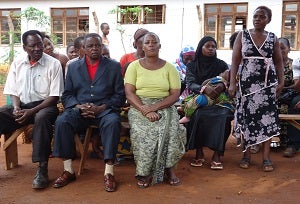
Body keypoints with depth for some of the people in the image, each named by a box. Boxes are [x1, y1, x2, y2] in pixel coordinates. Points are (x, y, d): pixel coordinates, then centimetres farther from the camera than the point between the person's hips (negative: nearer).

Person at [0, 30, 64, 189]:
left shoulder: (53, 64, -4)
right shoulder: (17, 63, 9)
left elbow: (54, 96, -8)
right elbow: (13, 91, 12)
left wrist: (32, 111, -18)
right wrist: (16, 108, -10)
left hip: (44, 105, -4)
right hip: (21, 105, 4)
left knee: (42, 118, -38)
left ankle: (42, 168, -33)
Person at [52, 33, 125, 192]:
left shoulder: (114, 66, 9)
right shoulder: (73, 67, 15)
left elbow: (120, 95, 3)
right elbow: (66, 95, 11)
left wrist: (101, 108, -13)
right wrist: (79, 107, -11)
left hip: (104, 109, -2)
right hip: (79, 110, 2)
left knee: (113, 122, -35)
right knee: (61, 121, -28)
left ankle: (108, 172, -28)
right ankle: (68, 170, -18)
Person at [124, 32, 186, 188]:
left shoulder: (169, 68, 7)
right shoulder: (134, 66, 6)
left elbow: (175, 94, -1)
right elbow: (129, 93, -4)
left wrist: (155, 107, -17)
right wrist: (145, 110, -20)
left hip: (164, 107, 1)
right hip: (139, 107, 0)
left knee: (171, 129, -30)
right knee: (142, 130, -31)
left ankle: (169, 169, -11)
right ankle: (144, 172, -13)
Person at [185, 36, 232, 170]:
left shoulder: (221, 65, 9)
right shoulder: (192, 66, 7)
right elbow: (191, 84, -9)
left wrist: (222, 85, -23)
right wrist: (204, 88, -30)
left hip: (218, 101, 0)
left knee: (224, 116, -32)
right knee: (197, 115, -33)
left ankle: (217, 154, -26)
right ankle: (199, 152, -20)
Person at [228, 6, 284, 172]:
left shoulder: (273, 38, 7)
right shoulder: (242, 35, 3)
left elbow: (278, 62, 11)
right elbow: (235, 61, 0)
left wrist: (281, 82, 0)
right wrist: (232, 83, -8)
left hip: (268, 82, 1)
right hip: (247, 82, -1)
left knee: (267, 117, -1)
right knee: (246, 116, 1)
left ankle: (266, 157, 5)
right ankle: (246, 155, 11)